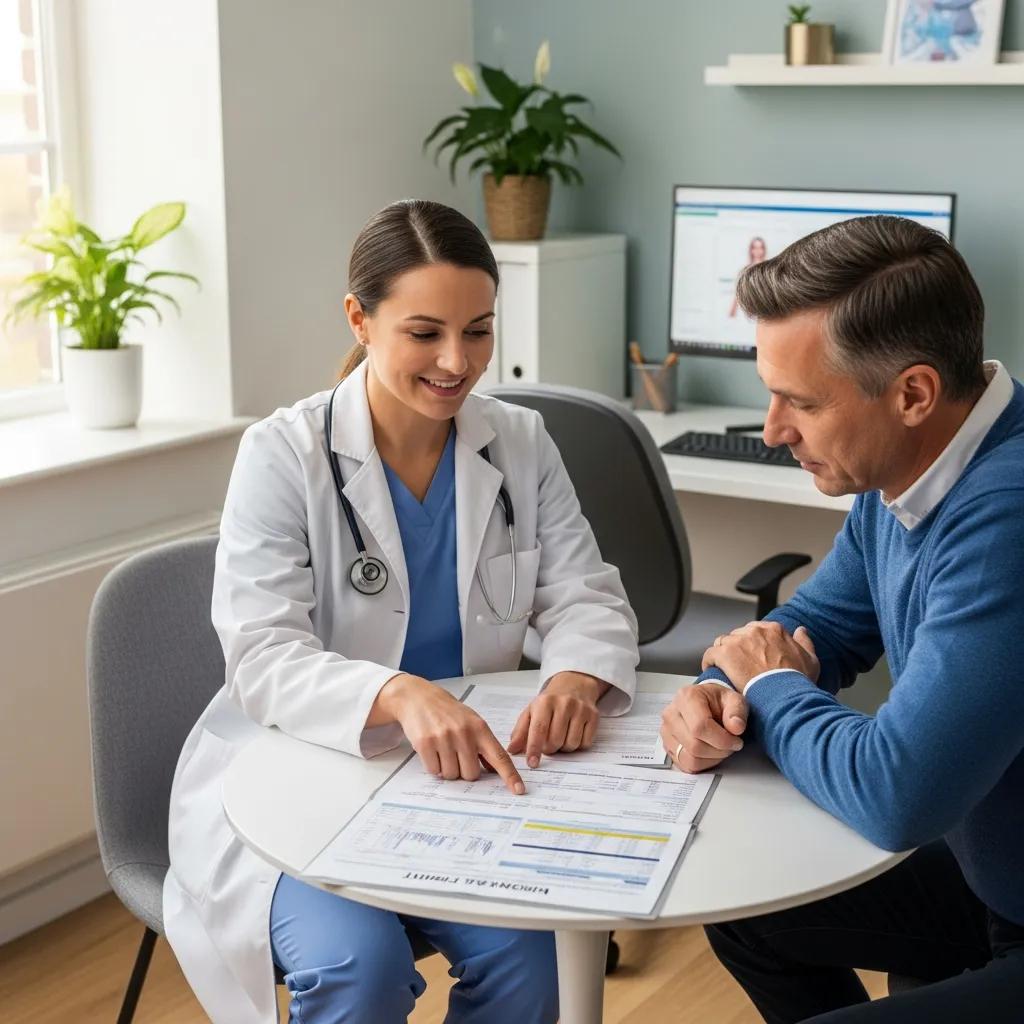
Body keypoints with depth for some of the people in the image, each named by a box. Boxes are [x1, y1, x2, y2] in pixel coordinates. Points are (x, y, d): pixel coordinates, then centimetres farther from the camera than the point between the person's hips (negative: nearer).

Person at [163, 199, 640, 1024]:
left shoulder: (522, 445, 1)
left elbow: (587, 595, 0)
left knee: (523, 946, -21)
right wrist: (397, 695, -40)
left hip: (464, 778, 3)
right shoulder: (284, 454, -11)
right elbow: (263, 657, -20)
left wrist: (577, 676, -26)